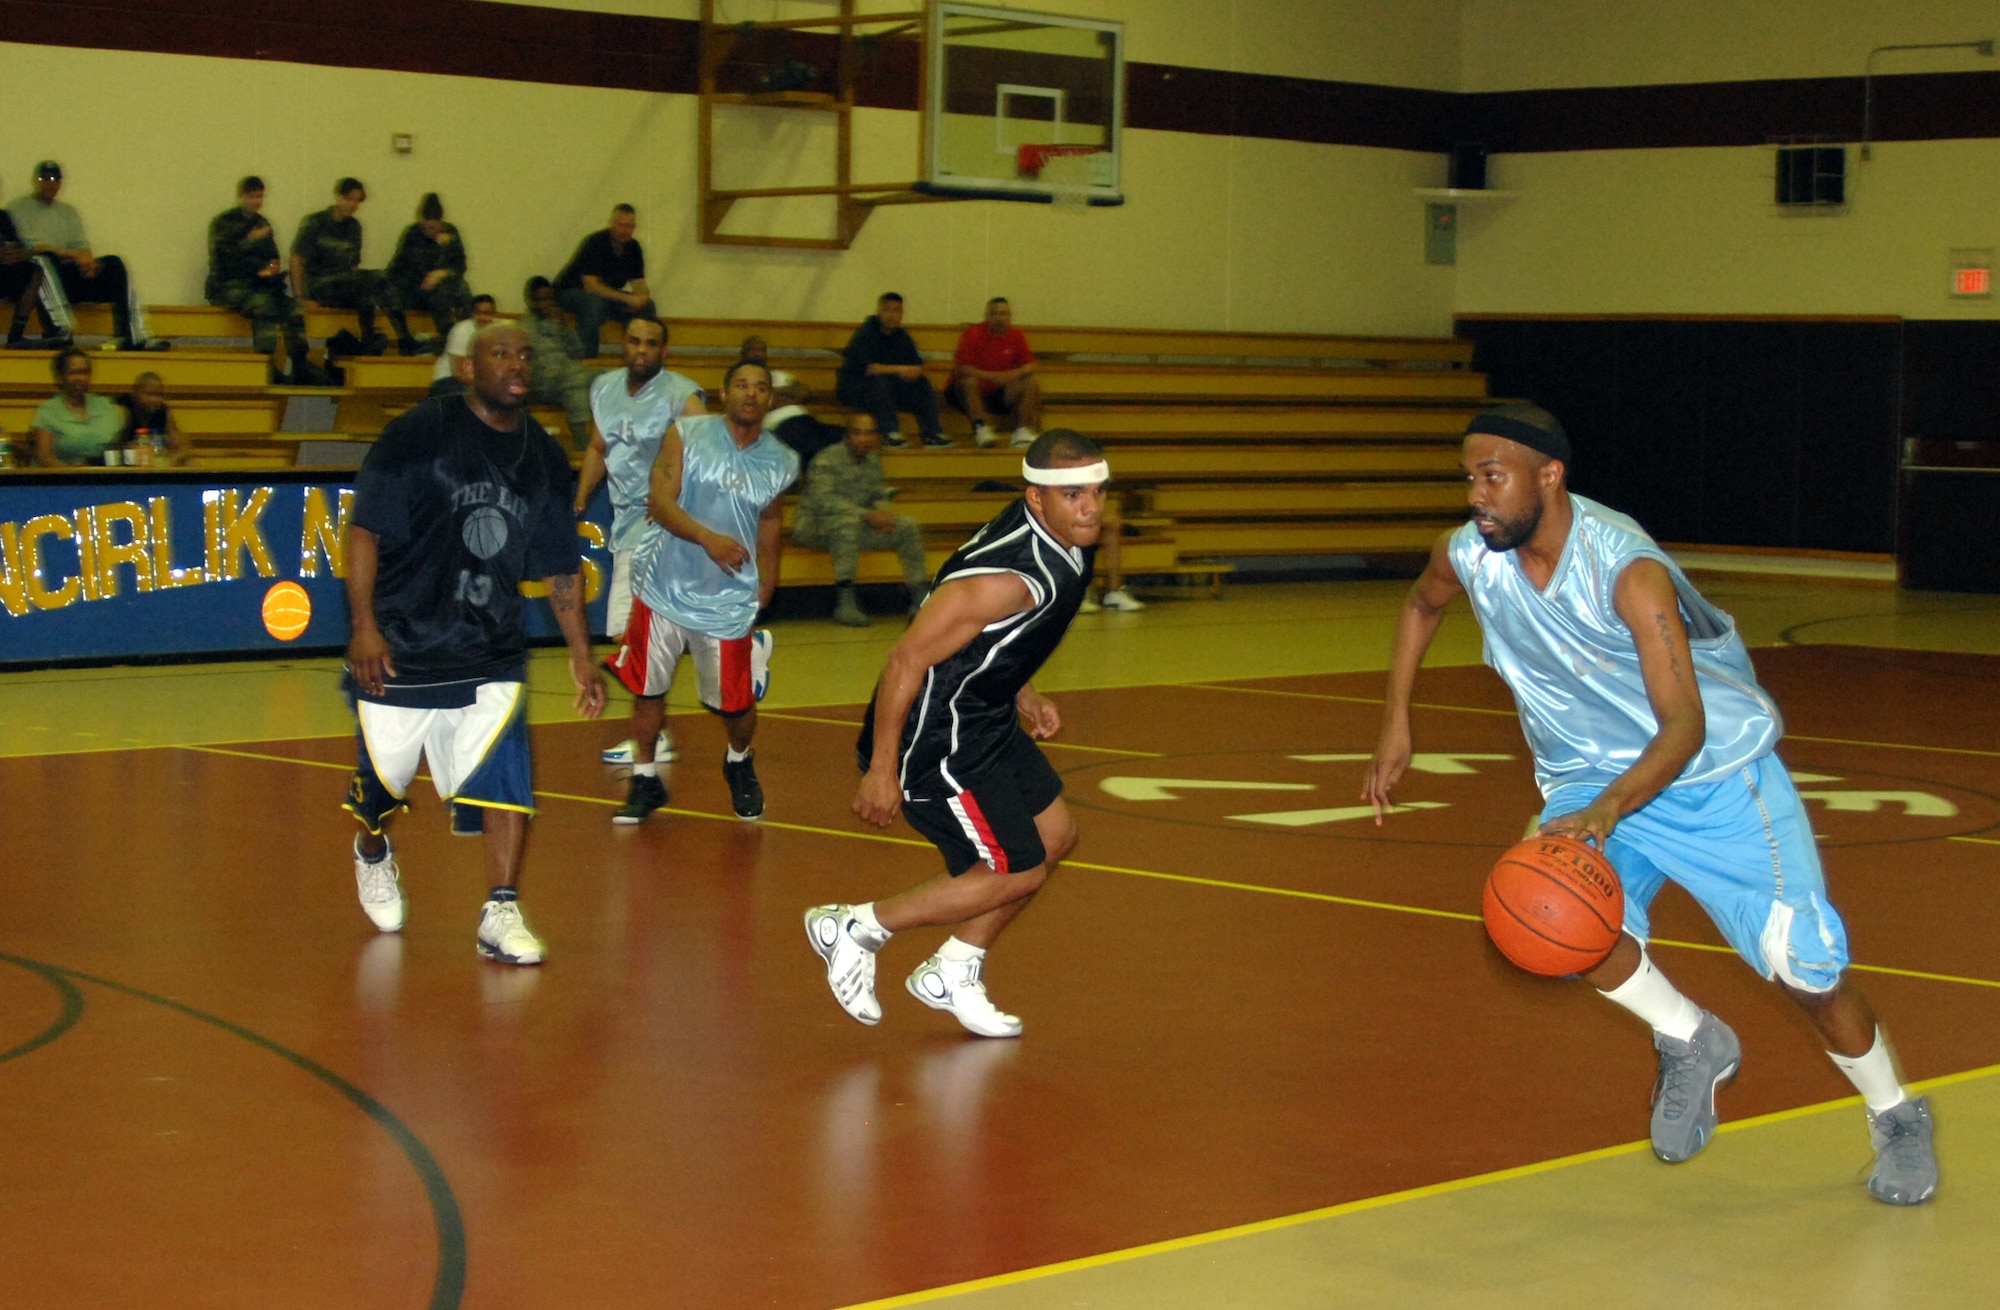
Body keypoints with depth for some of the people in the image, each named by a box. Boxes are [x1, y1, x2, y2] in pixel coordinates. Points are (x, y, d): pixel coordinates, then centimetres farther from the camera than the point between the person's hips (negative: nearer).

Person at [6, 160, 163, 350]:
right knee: (44, 259, -39)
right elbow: (31, 247, -10)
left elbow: (82, 247, 11)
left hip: (66, 279, 5)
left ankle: (134, 336, -27)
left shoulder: (68, 212, 24)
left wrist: (88, 261, -14)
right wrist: (73, 255, -19)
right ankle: (58, 330, -54)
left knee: (113, 263, -15)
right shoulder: (19, 210, 5)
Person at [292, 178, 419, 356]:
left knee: (383, 280, -24)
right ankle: (368, 340, -31)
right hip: (317, 286, -5)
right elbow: (297, 261, -5)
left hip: (344, 287, 6)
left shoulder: (354, 226, 16)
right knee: (373, 277, -30)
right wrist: (302, 298, -14)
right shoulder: (314, 223, -1)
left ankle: (404, 341, -32)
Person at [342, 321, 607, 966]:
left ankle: (500, 913, -7)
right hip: (401, 648, -3)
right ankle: (372, 853, 44)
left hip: (493, 655, 3)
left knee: (507, 775, -14)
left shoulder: (544, 458, 6)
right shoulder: (418, 431, -8)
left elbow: (560, 567, 14)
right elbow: (364, 529, -10)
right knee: (382, 776, 11)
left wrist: (580, 654, 10)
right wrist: (364, 625, -17)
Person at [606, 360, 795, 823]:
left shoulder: (779, 462, 2)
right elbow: (661, 502, -15)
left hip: (729, 604, 1)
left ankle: (740, 763, 36)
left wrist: (764, 591, 22)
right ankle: (645, 779, 26)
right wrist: (707, 538, -30)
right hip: (665, 589, -1)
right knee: (648, 689, 8)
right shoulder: (686, 435, -7)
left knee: (737, 705, 4)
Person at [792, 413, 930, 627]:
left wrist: (883, 513, -13)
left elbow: (878, 496, 14)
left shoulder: (872, 461, 7)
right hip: (814, 526, -7)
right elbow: (823, 499, -28)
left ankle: (920, 599, -3)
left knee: (907, 525, -6)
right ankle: (845, 603, -41)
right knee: (847, 520, -39)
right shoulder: (826, 460, -16)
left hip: (856, 528, 7)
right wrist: (867, 515, -33)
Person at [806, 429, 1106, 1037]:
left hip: (985, 718, 10)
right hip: (934, 738, -10)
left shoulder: (1064, 542, -1)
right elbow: (907, 658, -26)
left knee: (1054, 836, 17)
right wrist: (881, 771, -20)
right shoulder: (1011, 578, -30)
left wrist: (1019, 696, 12)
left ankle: (951, 975, 27)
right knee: (1016, 871, -3)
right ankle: (856, 927, 9)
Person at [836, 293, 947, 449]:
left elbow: (918, 366, 3)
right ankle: (889, 433, -37)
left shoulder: (902, 337, 7)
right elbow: (863, 367, -27)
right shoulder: (865, 334, -14)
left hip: (889, 389, 6)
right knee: (880, 380, -37)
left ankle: (932, 433, -18)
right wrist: (898, 370, -28)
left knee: (922, 383, -13)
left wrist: (912, 372, -23)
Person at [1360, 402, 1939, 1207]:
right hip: (1588, 776, 4)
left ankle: (1897, 1120, 20)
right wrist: (1396, 725, 7)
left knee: (1802, 962, -7)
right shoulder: (1468, 557, -13)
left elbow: (1685, 727, -35)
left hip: (1712, 770, -4)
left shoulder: (1629, 570, -31)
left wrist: (1605, 813, -49)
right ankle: (1690, 1044, 3)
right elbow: (1421, 607, 14)